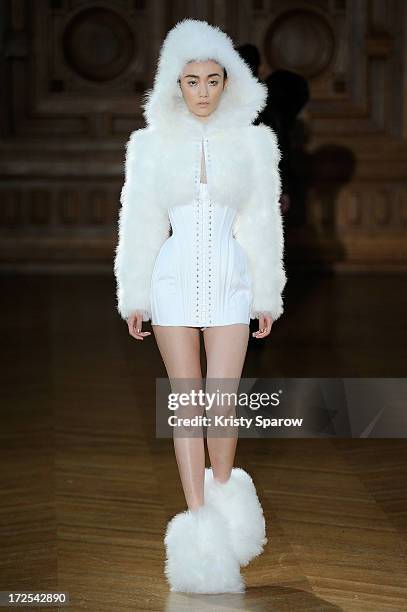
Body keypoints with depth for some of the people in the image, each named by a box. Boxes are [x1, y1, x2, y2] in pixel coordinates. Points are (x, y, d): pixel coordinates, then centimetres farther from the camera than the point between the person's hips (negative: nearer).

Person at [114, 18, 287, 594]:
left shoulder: (252, 142, 3)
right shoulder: (153, 143, 3)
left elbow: (262, 224, 6)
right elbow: (140, 225, 5)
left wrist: (268, 297, 6)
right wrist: (135, 297, 2)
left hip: (230, 282, 0)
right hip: (174, 281, 0)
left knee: (221, 405, -4)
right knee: (186, 401, 3)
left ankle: (224, 496, 24)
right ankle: (199, 523, 7)